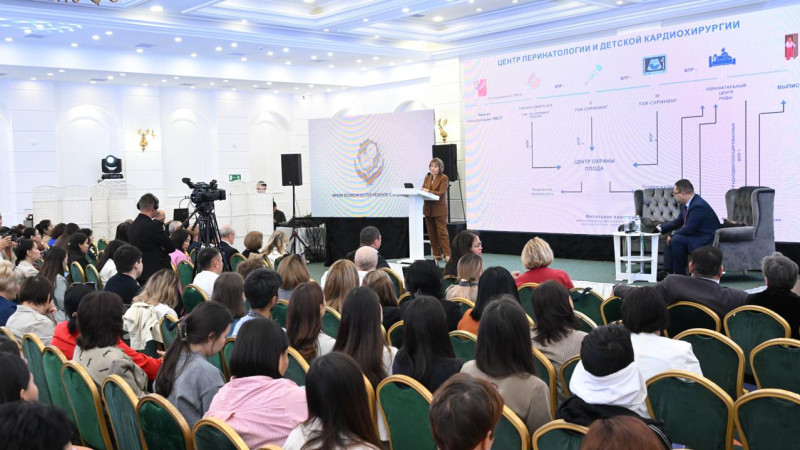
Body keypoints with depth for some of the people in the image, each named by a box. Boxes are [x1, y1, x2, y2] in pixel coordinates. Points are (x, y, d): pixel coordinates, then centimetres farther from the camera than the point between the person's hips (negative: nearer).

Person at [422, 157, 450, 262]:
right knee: (432, 233, 7)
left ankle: (447, 255, -6)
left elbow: (441, 193, -15)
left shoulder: (444, 178, -5)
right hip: (428, 209, 6)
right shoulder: (427, 177, 14)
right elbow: (423, 190, 12)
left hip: (439, 209, -6)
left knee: (442, 232, -7)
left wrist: (428, 191, -23)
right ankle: (437, 254, 13)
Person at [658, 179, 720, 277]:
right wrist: (660, 228, 8)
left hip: (706, 241, -11)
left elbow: (689, 229, -26)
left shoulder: (698, 206, -25)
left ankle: (680, 274, -13)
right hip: (696, 236, 11)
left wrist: (673, 234, -12)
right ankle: (668, 272, 3)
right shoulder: (686, 204, 5)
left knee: (677, 239, -25)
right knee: (670, 239, 10)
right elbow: (678, 222, 17)